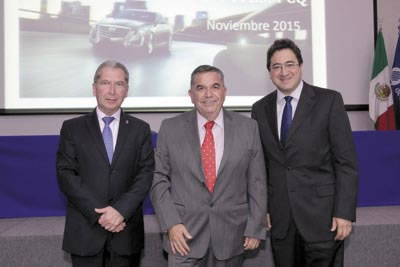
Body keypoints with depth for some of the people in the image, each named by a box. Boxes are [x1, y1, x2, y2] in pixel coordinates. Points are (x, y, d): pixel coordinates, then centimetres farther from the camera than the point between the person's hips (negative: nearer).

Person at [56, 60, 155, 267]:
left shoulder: (140, 129, 6)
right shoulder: (72, 128, 3)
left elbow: (146, 174, -1)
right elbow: (66, 174, -4)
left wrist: (121, 209, -15)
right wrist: (98, 213, -13)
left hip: (126, 231, 1)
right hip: (85, 231, 0)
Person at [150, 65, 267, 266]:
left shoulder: (248, 127, 0)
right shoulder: (170, 128, -1)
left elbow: (257, 182, 2)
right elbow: (158, 179, 0)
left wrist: (255, 228, 1)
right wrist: (170, 223, -9)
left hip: (231, 234, 1)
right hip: (185, 233, -1)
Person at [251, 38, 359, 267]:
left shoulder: (329, 101, -5)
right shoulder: (260, 109, 6)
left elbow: (346, 162, -6)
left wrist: (344, 213, -10)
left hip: (321, 215, -3)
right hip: (279, 219, 3)